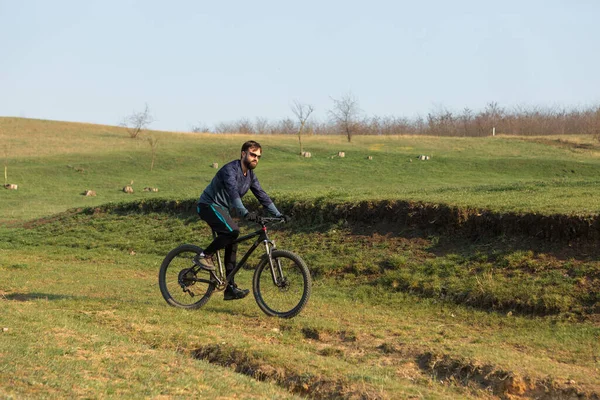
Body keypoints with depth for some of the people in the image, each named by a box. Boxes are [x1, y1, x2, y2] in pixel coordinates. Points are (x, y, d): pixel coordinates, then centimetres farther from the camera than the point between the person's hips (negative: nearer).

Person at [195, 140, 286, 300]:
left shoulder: (250, 175, 6)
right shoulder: (230, 169, -22)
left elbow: (262, 195, 6)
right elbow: (233, 192, -36)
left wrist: (278, 214, -4)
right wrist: (245, 213, -50)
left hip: (222, 209, 9)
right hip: (209, 205, -9)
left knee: (231, 246, 2)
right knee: (232, 231, -30)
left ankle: (231, 289, 4)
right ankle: (205, 256, -14)